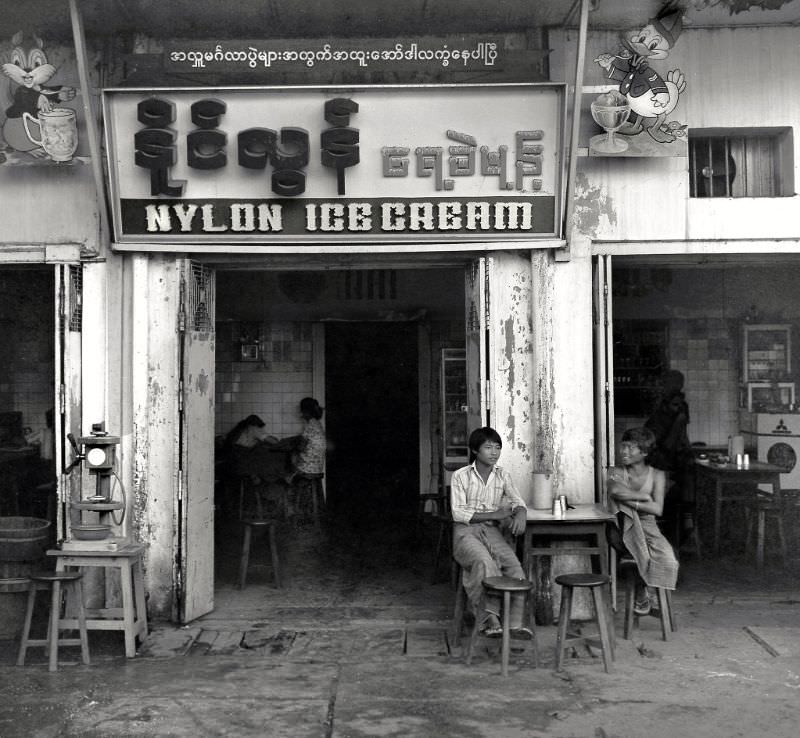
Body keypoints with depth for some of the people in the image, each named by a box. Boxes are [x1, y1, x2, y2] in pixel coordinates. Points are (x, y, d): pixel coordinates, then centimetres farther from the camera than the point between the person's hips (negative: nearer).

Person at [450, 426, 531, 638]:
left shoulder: (503, 476, 13)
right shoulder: (461, 476, 1)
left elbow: (518, 502, 5)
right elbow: (458, 513, -7)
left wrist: (520, 514, -21)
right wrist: (494, 514, -14)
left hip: (492, 531, 4)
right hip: (466, 532, -4)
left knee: (514, 565, -24)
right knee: (484, 562, -34)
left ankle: (514, 624, -25)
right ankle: (489, 617, -28)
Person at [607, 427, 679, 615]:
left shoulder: (657, 475, 5)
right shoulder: (616, 472, 4)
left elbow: (657, 509, -9)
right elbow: (615, 490, -21)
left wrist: (630, 500, -16)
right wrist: (644, 496, -14)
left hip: (649, 529, 2)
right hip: (624, 530, -2)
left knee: (668, 560, -28)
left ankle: (642, 594, 0)